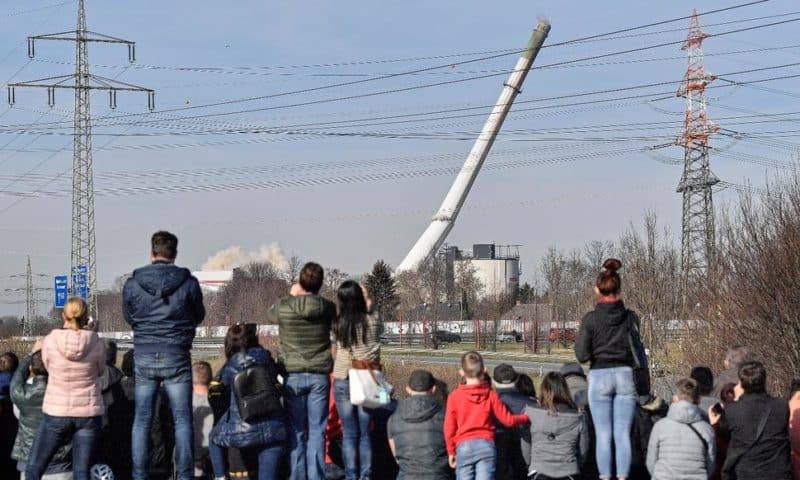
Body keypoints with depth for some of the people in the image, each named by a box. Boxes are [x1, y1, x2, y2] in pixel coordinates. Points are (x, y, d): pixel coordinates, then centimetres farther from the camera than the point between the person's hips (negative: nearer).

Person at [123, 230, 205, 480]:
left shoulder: (132, 284, -3)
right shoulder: (188, 283, -6)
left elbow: (129, 318, 11)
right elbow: (198, 316, 8)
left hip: (144, 357, 1)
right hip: (177, 357, -1)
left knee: (142, 419, 8)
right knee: (182, 419, 5)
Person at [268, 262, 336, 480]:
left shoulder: (285, 307, -9)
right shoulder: (327, 308, -6)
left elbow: (272, 314, 15)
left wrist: (291, 296, 26)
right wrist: (311, 296, 25)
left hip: (293, 375, -1)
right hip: (319, 375, 1)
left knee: (296, 429, 6)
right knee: (317, 430, 4)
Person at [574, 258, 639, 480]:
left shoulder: (591, 319, -7)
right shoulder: (631, 317, 0)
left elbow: (582, 355, -6)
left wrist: (579, 339, 11)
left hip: (600, 376, -2)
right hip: (625, 375, 2)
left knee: (603, 434, 2)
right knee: (623, 433, 4)